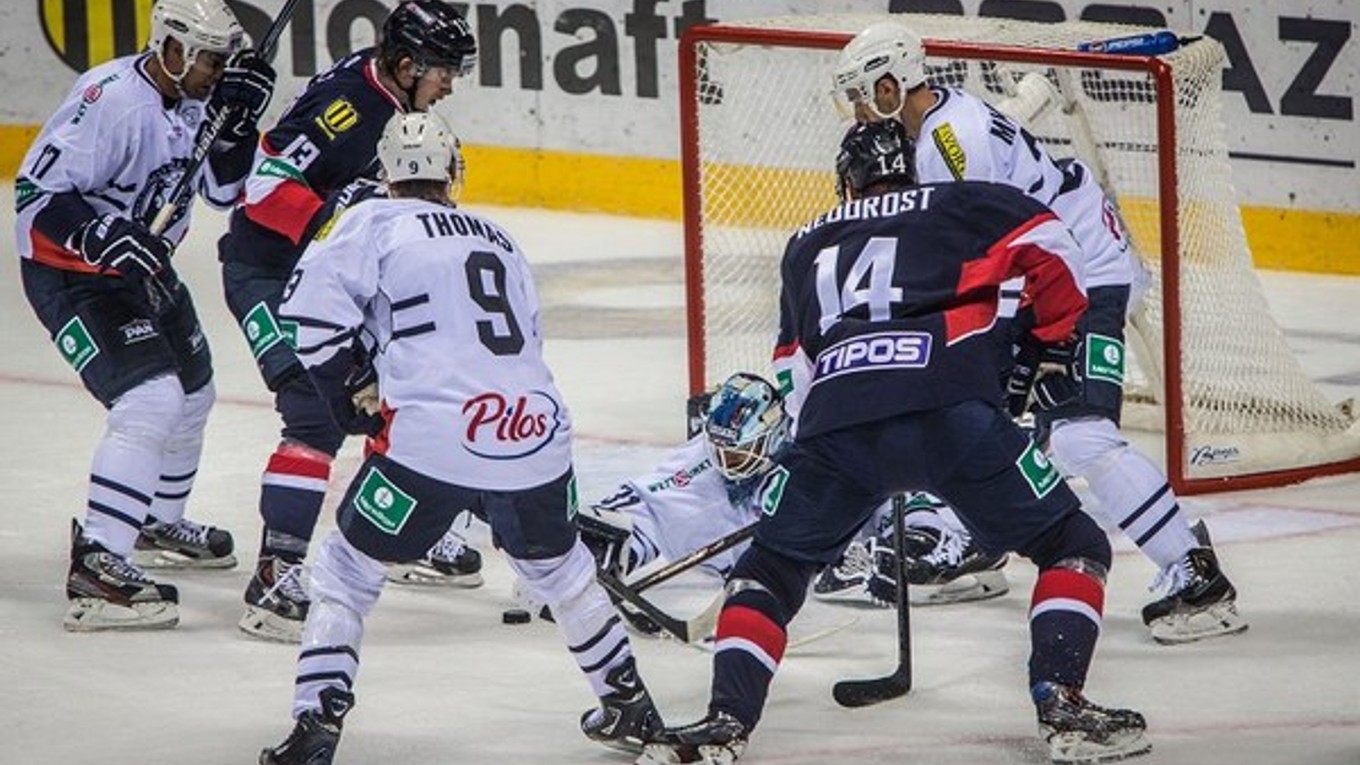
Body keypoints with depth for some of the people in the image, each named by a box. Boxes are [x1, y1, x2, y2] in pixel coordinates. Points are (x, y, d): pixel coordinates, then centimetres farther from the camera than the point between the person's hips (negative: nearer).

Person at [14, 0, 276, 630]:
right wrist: (106, 239, -41)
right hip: (68, 273, -10)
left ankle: (159, 523, 49)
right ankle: (95, 567, -30)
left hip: (139, 265, 10)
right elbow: (37, 190, -29)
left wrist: (235, 123, -8)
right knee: (151, 402, -25)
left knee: (191, 392, 25)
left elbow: (223, 191, 9)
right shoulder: (111, 100, -27)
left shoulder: (191, 99, 1)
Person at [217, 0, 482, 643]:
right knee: (318, 414, -22)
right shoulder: (346, 103, -25)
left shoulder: (393, 100, 4)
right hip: (268, 272, -10)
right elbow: (268, 181, -31)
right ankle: (276, 576, -25)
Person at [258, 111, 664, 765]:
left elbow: (312, 301, -7)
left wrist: (348, 384, 5)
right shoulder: (499, 242, 24)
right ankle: (629, 705, 37)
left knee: (347, 571, 10)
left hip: (429, 439, -5)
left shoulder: (377, 222, 6)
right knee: (556, 566, 30)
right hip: (535, 434, 5)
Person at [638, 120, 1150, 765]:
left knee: (769, 570, 20)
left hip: (836, 427, 2)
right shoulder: (955, 206, 23)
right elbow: (1048, 246, 11)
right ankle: (1060, 704, -3)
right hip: (950, 415, -2)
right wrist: (1049, 342, 26)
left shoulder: (807, 246, 33)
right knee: (1072, 547, 13)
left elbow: (794, 368, 34)